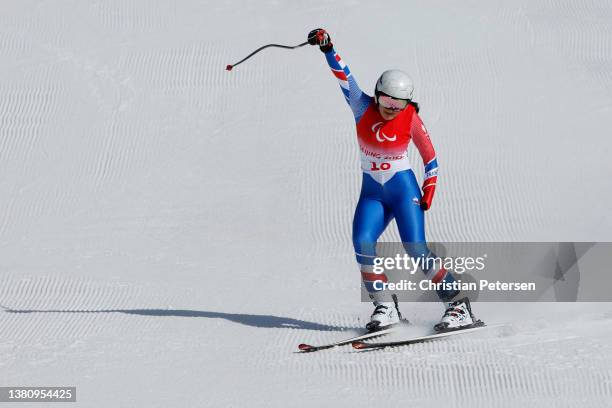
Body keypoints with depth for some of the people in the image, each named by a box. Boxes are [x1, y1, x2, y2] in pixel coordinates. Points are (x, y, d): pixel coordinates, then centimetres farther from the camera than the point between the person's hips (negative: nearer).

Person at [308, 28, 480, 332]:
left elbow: (430, 157, 2)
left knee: (416, 250, -16)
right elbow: (344, 77, -16)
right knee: (362, 245, -19)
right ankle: (385, 307, -7)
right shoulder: (363, 108, -5)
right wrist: (327, 48, -29)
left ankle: (458, 305, -8)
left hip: (403, 189, -3)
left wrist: (428, 192, -5)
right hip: (372, 193, 3)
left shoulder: (411, 118, -9)